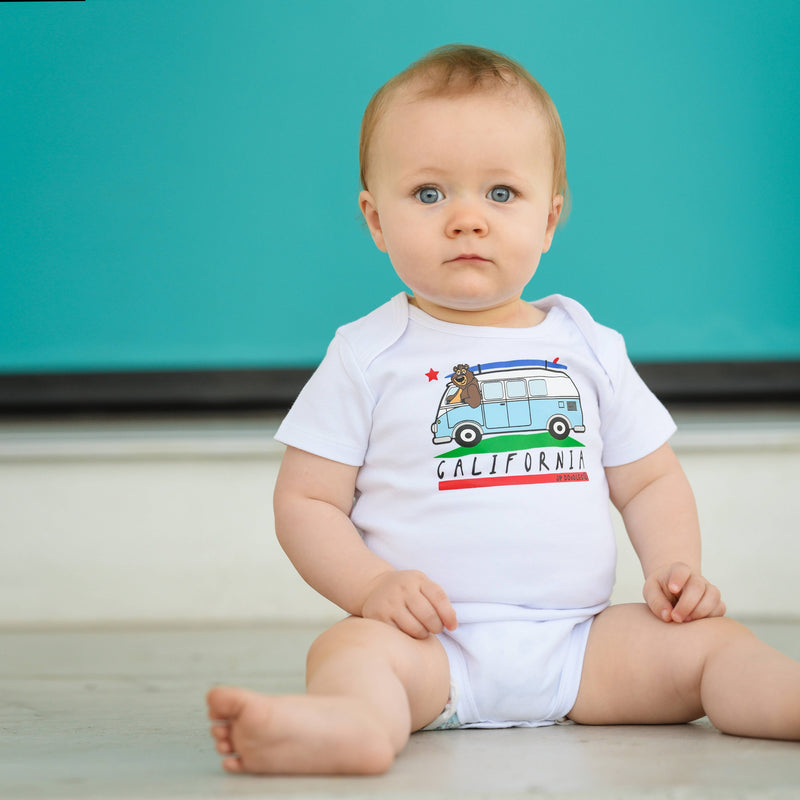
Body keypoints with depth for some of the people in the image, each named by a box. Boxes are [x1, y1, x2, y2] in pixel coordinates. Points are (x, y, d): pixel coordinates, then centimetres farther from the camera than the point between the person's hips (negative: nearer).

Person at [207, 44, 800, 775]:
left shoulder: (589, 349, 12)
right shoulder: (369, 357, 4)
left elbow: (651, 481, 18)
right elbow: (306, 500, 3)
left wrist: (677, 571, -2)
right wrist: (371, 584, -15)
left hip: (580, 641, 4)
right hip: (432, 643, -3)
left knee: (704, 639, -15)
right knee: (353, 646, -32)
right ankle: (354, 724, -60)